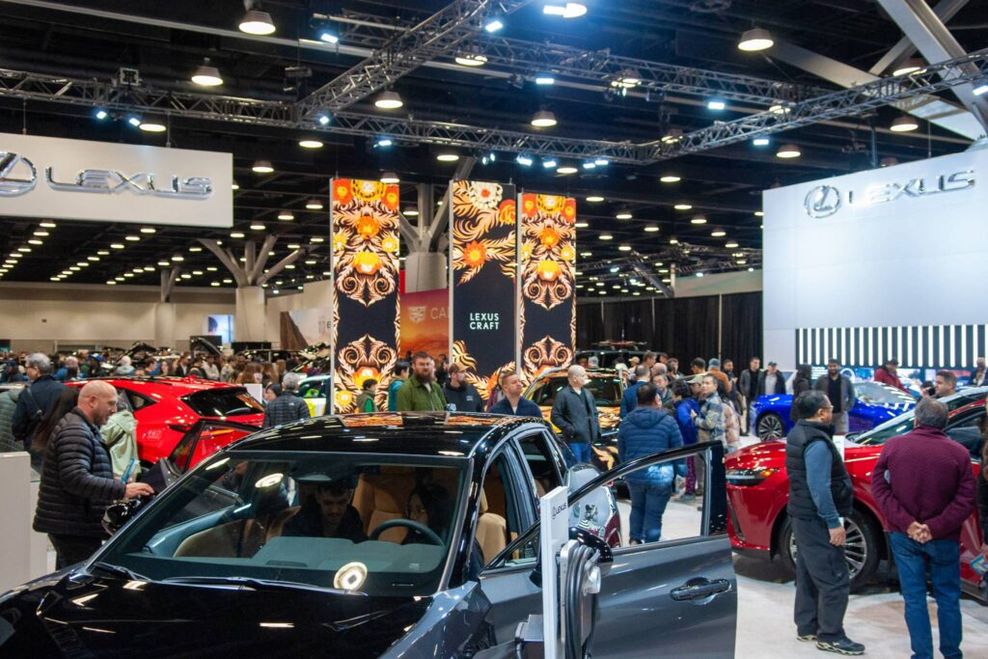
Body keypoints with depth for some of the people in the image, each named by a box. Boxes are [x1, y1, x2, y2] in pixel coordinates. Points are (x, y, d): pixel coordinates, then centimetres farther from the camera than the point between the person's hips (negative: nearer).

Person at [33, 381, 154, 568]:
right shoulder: (75, 432, -16)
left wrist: (116, 483, 10)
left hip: (69, 526, 11)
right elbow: (75, 479, -27)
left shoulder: (82, 429, 19)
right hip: (74, 528, -11)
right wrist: (122, 490, -28)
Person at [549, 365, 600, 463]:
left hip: (588, 440, 8)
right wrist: (569, 429, -17)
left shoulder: (587, 393, 16)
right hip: (574, 441, -7)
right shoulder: (563, 395, -8)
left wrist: (597, 429, 12)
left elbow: (594, 413, 25)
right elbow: (555, 416, -11)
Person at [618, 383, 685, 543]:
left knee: (637, 507, 24)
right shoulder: (668, 421, -7)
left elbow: (621, 451, 11)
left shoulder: (626, 421, 3)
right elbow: (679, 451, -2)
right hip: (660, 476, -3)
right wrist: (681, 472, 10)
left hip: (634, 474, 3)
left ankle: (634, 540, 16)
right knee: (654, 514, 5)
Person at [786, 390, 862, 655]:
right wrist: (834, 523, -22)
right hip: (816, 520, -10)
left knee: (808, 574, 17)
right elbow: (819, 488, -26)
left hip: (802, 515, 10)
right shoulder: (817, 443, -22)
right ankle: (830, 636, 4)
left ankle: (807, 627, 26)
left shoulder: (798, 433, 9)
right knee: (835, 579, -3)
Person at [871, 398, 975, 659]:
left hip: (903, 536, 1)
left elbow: (879, 486, -7)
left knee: (914, 598, 9)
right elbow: (965, 500, -12)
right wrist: (935, 528, -13)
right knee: (948, 598, 15)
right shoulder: (958, 453, -9)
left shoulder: (893, 446, -7)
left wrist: (906, 522, -11)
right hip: (944, 539, 0)